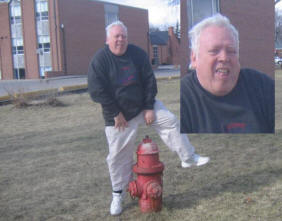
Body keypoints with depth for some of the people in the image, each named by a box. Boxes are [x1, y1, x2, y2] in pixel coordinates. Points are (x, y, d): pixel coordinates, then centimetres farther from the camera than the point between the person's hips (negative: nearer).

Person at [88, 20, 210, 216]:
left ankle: (188, 158, 7)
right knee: (118, 155, 4)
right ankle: (118, 194, 20)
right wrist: (115, 113, -17)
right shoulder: (100, 60, -15)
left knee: (171, 122, -9)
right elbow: (96, 91, -17)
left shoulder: (138, 54, -6)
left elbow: (149, 82, -3)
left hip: (143, 105, 3)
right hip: (117, 114, -3)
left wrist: (149, 107, -9)